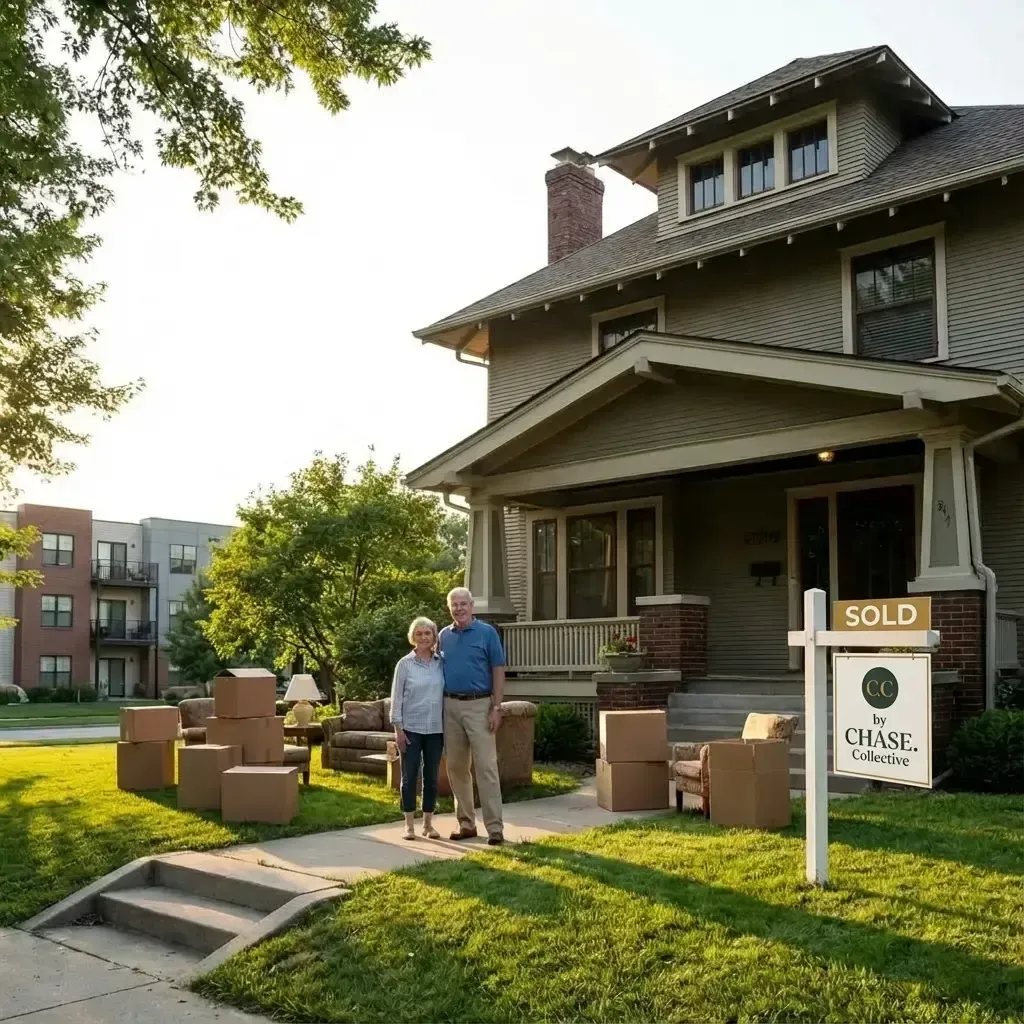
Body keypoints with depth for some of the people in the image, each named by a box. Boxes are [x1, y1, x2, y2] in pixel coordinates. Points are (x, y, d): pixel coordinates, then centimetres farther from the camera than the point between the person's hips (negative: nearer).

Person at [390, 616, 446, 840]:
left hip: (435, 729, 2)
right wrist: (398, 728, -8)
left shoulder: (441, 663, 4)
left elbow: (447, 694, 7)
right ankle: (409, 825, 10)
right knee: (409, 777, 2)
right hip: (411, 729, -2)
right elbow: (396, 697, -3)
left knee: (431, 777, 7)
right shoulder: (405, 664, -3)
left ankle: (428, 824, 17)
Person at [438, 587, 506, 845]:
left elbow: (498, 671, -4)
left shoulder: (487, 632, -2)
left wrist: (496, 708, -10)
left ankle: (495, 827, -4)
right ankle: (466, 823, 19)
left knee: (486, 767, -6)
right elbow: (438, 671, 16)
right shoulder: (444, 636, 10)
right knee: (456, 767, 9)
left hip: (479, 706, -5)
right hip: (450, 706, 5)